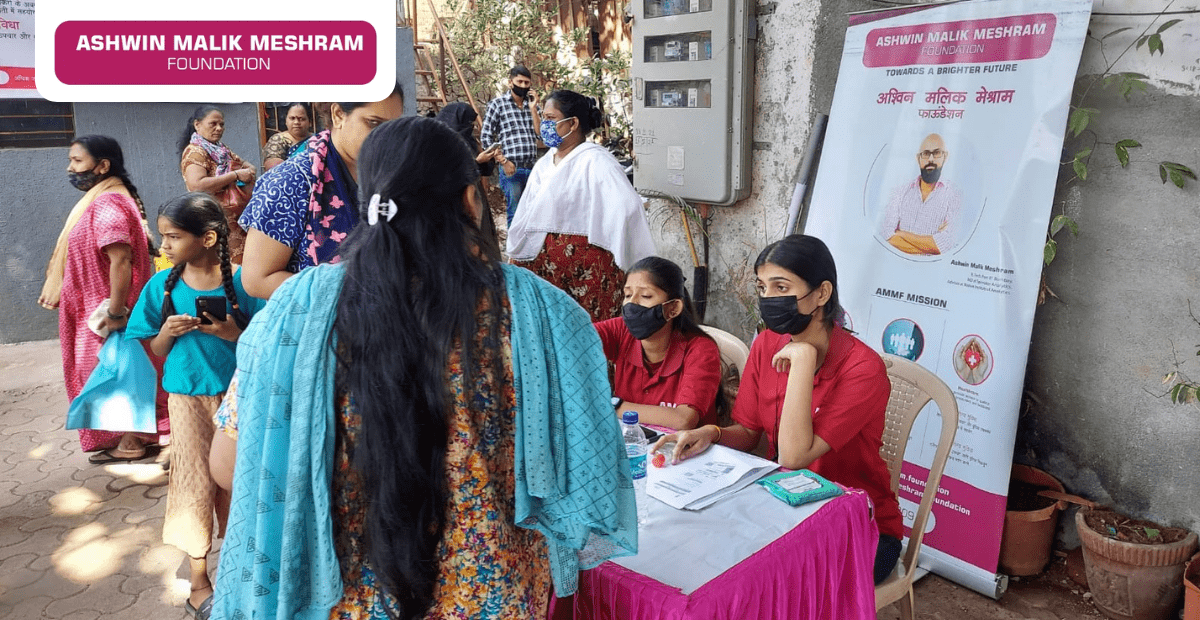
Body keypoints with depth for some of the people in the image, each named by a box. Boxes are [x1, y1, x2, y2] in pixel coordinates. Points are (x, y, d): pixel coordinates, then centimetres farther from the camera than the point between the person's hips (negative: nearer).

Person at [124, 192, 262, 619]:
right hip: (188, 396, 1)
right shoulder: (163, 285, -2)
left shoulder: (240, 282, -9)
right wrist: (168, 332, -14)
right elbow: (156, 350, 6)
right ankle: (199, 581, 18)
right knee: (195, 482, 5)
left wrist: (233, 334, -21)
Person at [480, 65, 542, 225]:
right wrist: (503, 161, -10)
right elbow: (486, 137, -2)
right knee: (515, 212, -3)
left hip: (532, 168, 5)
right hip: (511, 169, -4)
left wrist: (533, 109, -3)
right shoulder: (497, 104, 1)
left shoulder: (532, 105, 14)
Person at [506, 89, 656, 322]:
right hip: (545, 263, 7)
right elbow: (526, 215, 21)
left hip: (586, 265, -7)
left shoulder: (595, 161, -12)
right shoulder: (544, 165, 14)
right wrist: (514, 258, 20)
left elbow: (627, 207, -22)